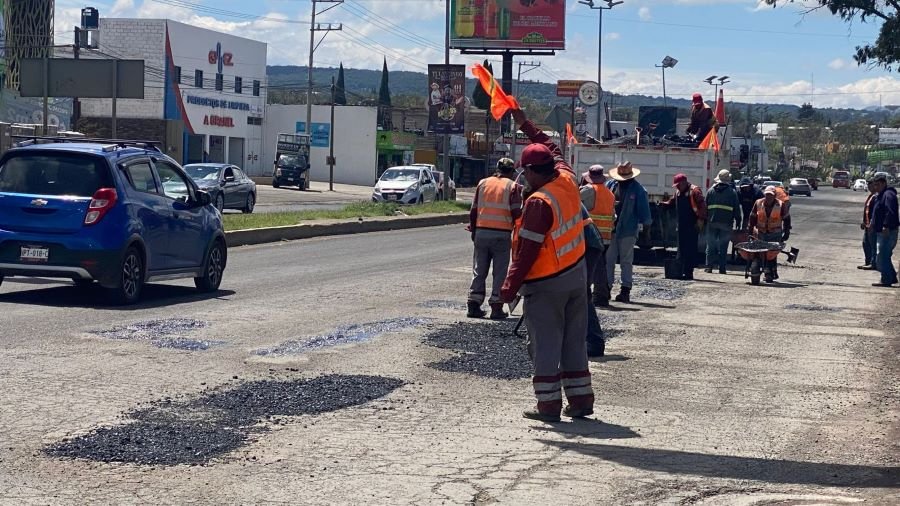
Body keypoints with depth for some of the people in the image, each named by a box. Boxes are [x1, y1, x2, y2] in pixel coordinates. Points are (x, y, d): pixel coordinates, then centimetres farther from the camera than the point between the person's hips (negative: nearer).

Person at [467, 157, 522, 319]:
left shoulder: (483, 183, 8)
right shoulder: (512, 186, -2)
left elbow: (474, 210, 9)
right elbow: (516, 213, -9)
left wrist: (473, 230, 18)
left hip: (481, 232, 3)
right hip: (502, 234, -3)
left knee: (479, 270, 10)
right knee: (500, 272, 3)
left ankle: (474, 305, 8)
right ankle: (496, 307, 1)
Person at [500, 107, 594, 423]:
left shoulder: (539, 202, -21)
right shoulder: (567, 181, 1)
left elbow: (528, 250, -22)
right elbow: (553, 149, 21)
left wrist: (511, 286, -16)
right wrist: (524, 123, 30)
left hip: (546, 284, -8)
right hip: (576, 273, 8)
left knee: (545, 344, 0)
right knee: (574, 340, 13)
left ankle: (549, 403, 2)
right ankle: (581, 399, 17)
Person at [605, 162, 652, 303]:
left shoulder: (637, 189, -4)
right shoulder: (610, 184, 6)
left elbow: (643, 208, -4)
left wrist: (645, 224, -6)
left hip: (628, 230, -4)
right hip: (611, 228, 4)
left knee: (626, 261, 1)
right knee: (608, 259, 5)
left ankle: (626, 290, 3)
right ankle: (606, 288, 12)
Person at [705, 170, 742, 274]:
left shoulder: (711, 191, 6)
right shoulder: (732, 192, 0)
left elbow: (705, 206, 9)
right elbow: (737, 208, 2)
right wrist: (738, 222, 8)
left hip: (712, 222, 2)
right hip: (726, 223, -2)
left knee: (711, 246, 8)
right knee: (723, 246, 3)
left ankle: (709, 266, 3)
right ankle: (722, 268, 1)